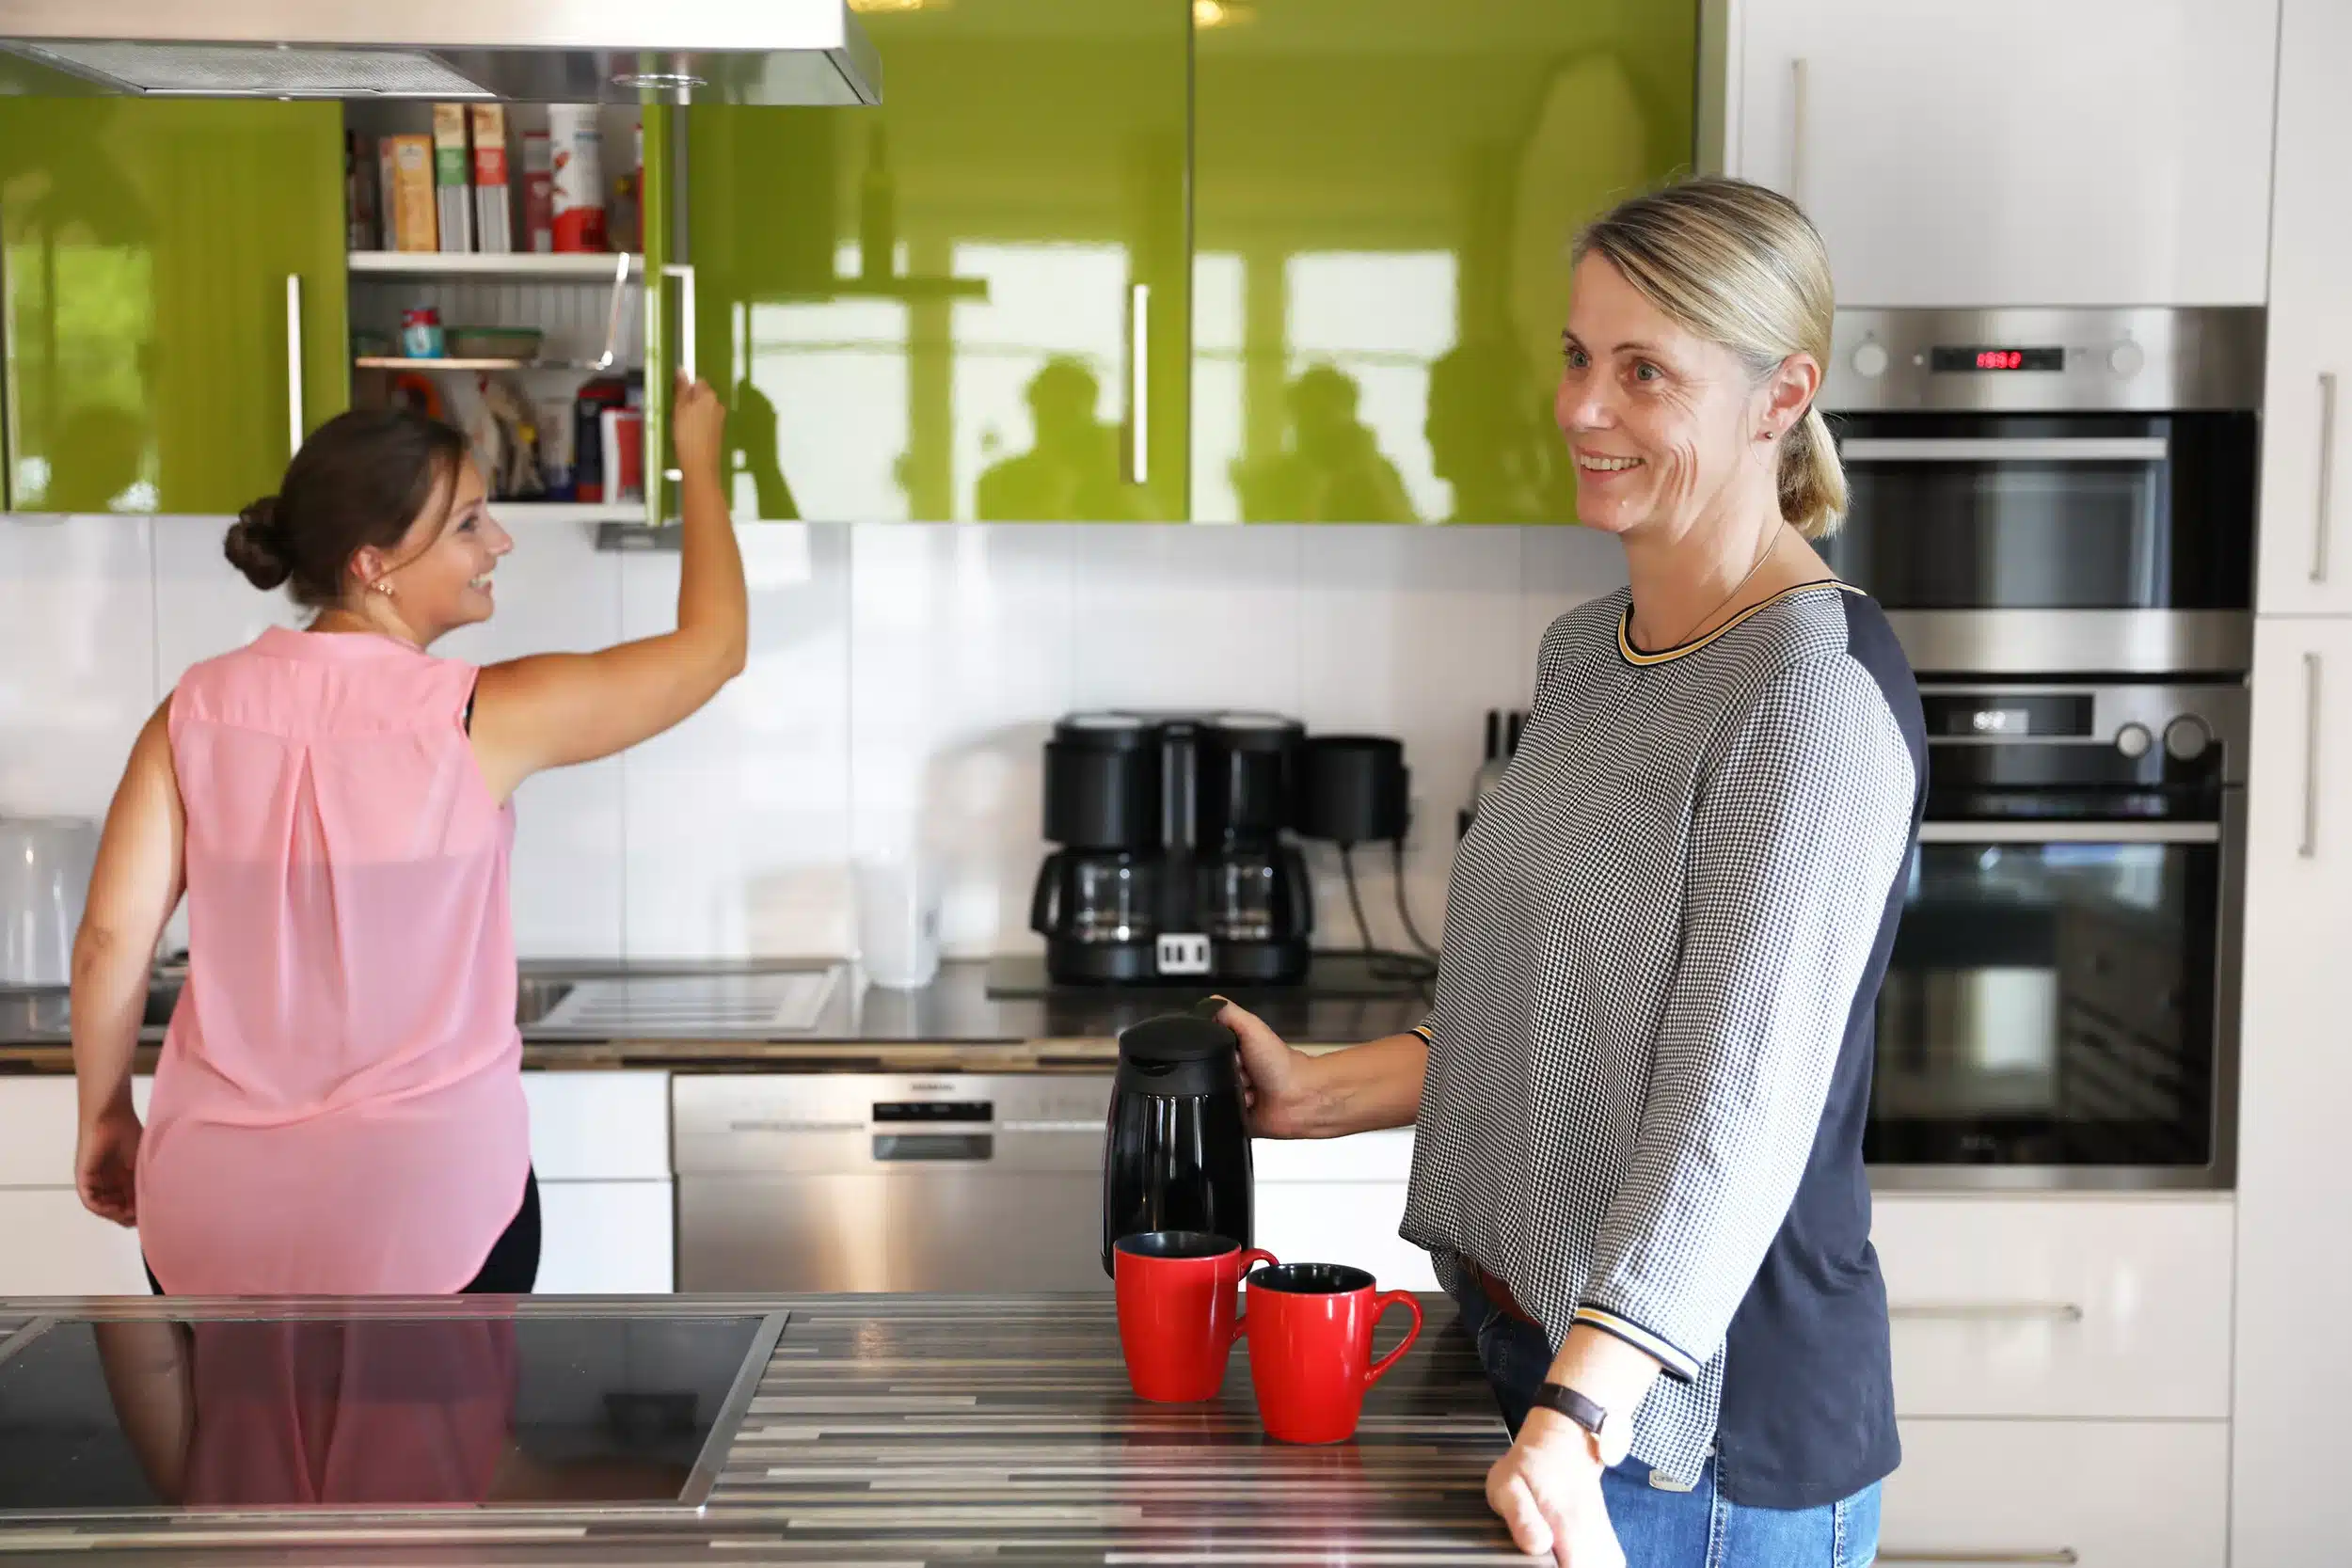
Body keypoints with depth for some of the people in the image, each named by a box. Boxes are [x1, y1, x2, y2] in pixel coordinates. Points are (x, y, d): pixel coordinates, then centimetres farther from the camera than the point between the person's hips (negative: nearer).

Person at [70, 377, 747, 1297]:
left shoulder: (200, 711, -4)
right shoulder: (481, 719, -13)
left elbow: (111, 937, -3)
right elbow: (712, 646, -3)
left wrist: (104, 1117, 12)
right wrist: (699, 459, 11)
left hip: (218, 1190, 4)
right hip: (427, 1188, -3)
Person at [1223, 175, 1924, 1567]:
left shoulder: (1817, 691, -18)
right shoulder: (1590, 648, 8)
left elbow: (1739, 1101, -25)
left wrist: (1579, 1420, -33)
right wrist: (1318, 1095, 9)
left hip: (1709, 1432, -8)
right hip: (1529, 1354, 8)